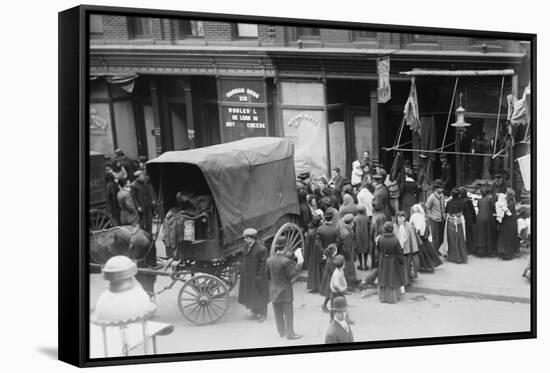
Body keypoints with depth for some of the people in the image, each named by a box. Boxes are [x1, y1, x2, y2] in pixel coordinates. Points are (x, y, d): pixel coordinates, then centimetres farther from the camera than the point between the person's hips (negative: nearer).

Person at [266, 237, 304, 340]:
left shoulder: (269, 260, -2)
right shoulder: (286, 261, -23)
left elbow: (268, 276, 5)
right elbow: (292, 275, -20)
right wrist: (300, 262, -19)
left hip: (274, 291, 6)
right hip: (285, 291, -6)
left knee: (278, 313, 16)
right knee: (288, 313, 6)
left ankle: (282, 331, 28)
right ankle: (290, 333, 13)